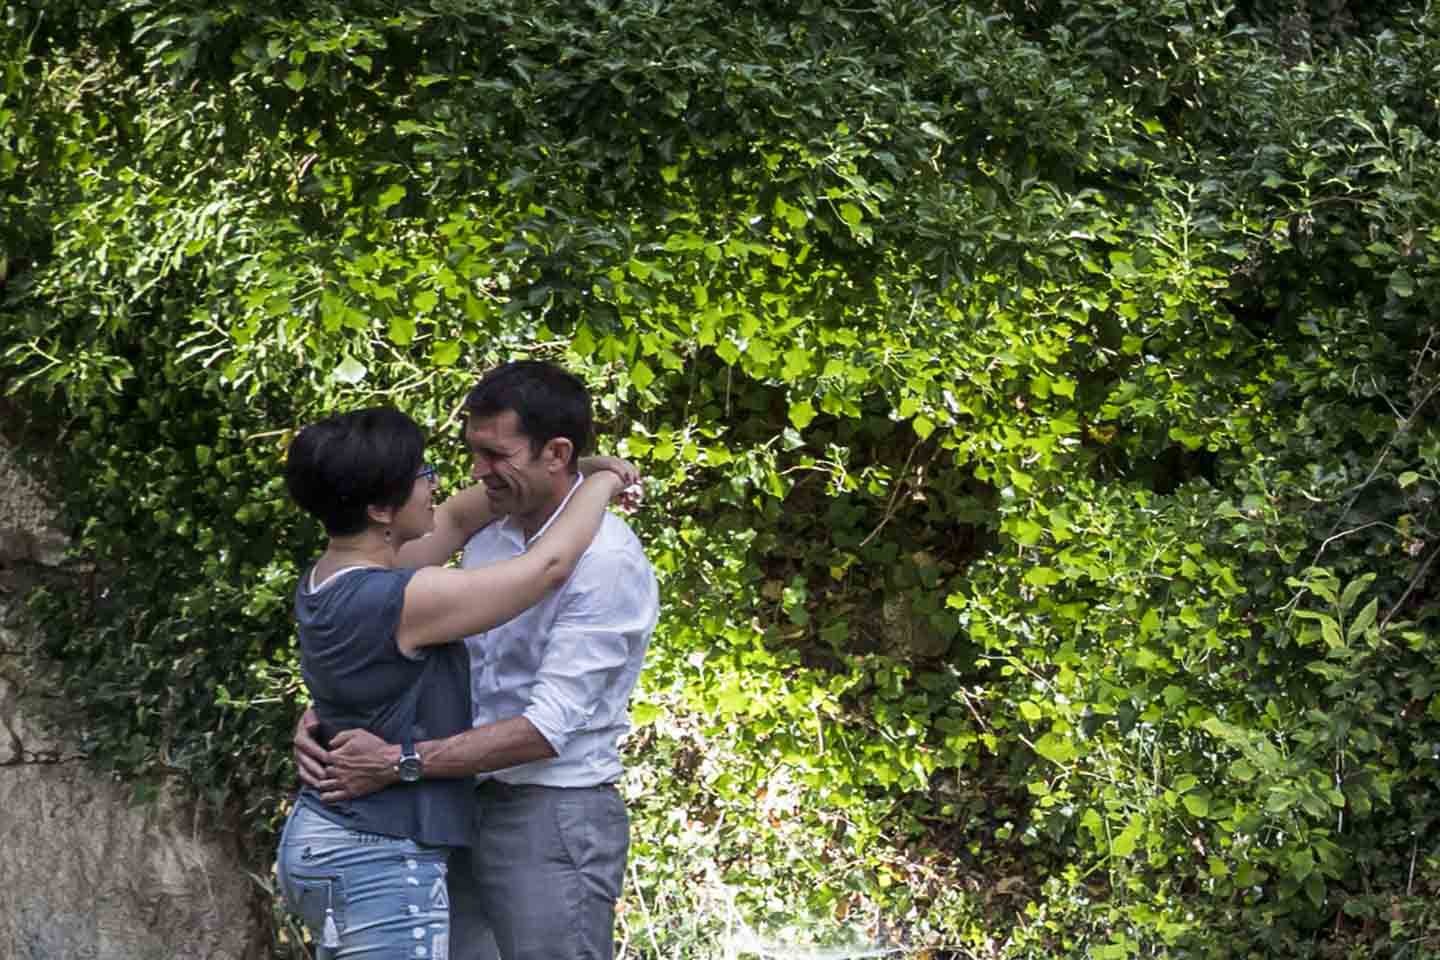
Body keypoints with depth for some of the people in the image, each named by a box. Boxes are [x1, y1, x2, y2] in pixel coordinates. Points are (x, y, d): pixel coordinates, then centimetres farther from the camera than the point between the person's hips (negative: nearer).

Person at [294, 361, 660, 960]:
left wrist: (401, 762, -24)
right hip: (469, 808, 7)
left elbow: (548, 726, -22)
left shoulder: (607, 562, -16)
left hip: (554, 819, -7)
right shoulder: (487, 544, 9)